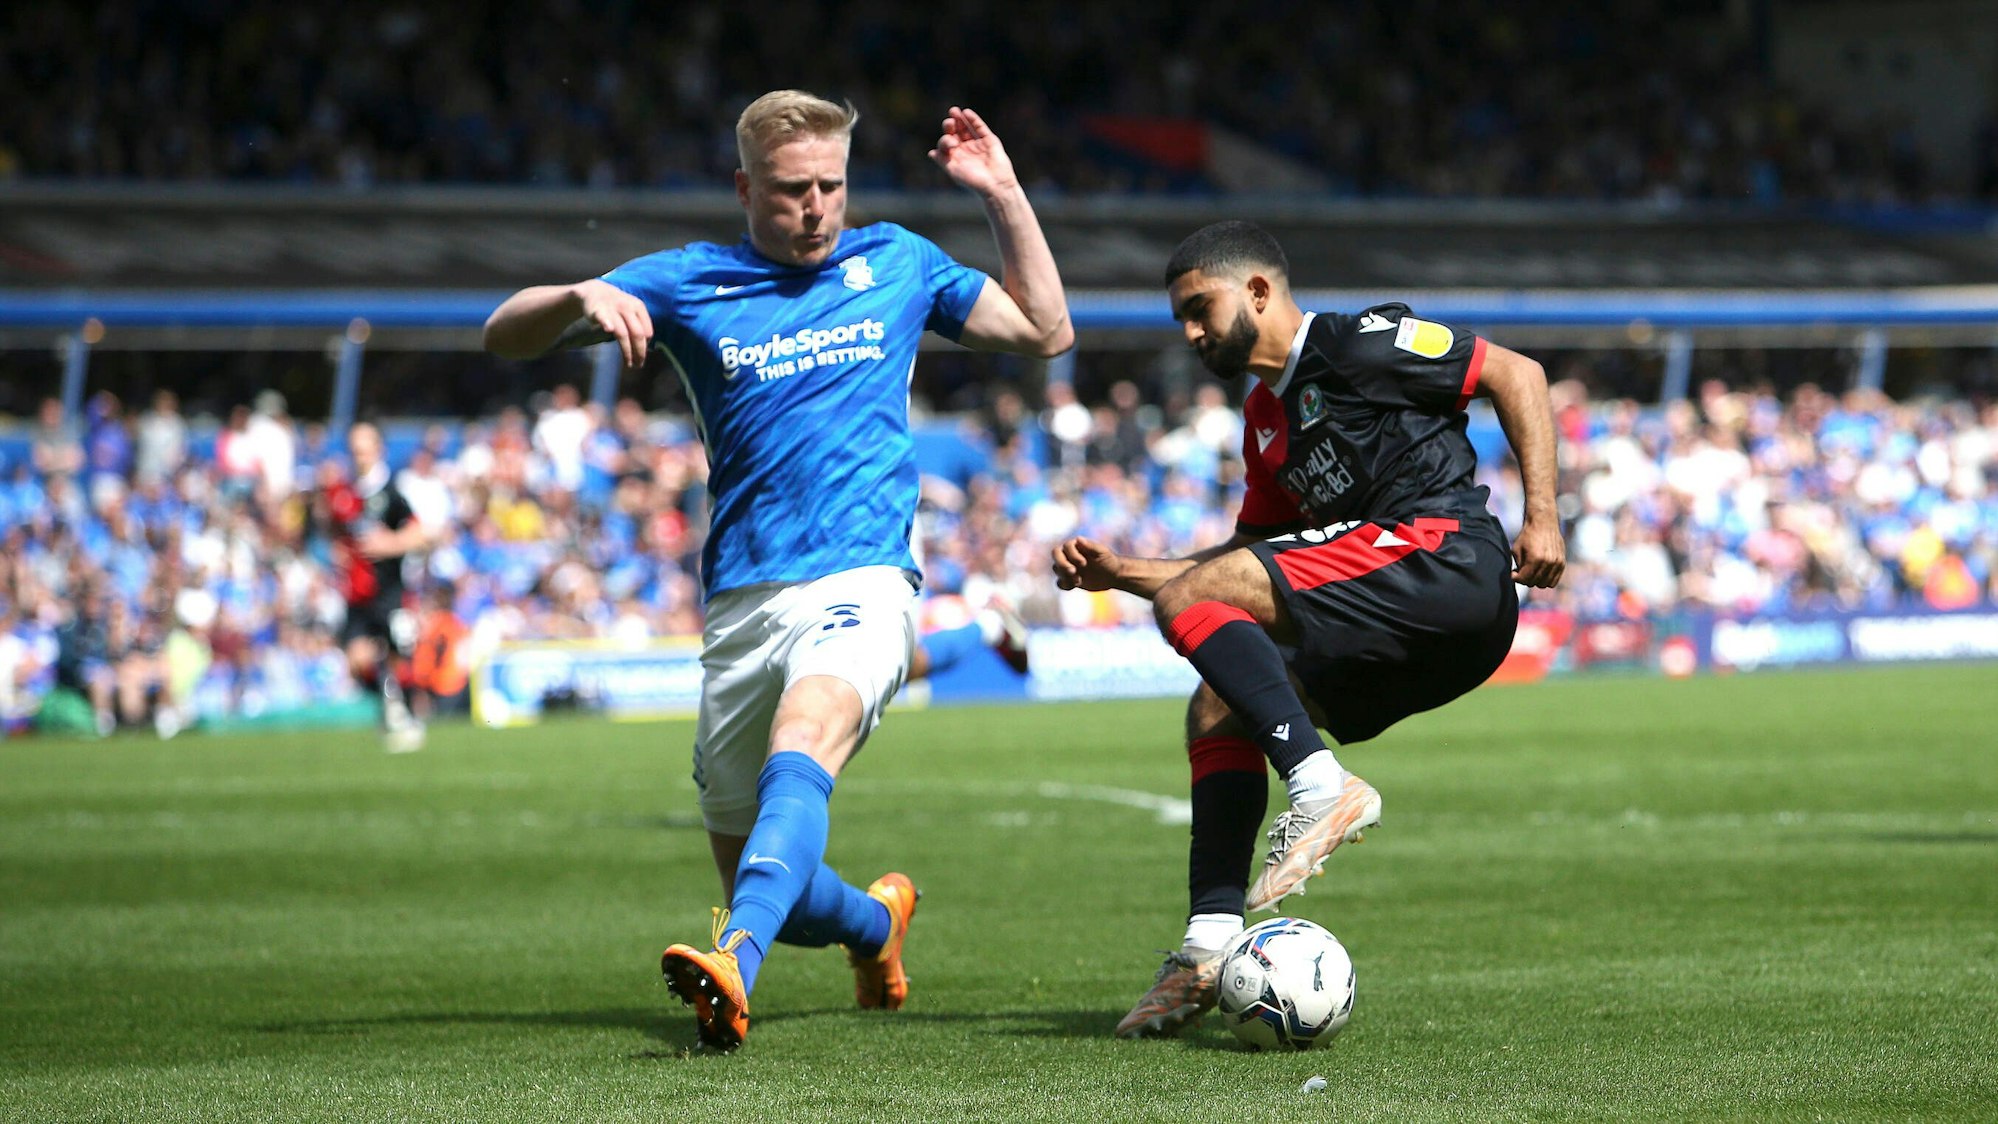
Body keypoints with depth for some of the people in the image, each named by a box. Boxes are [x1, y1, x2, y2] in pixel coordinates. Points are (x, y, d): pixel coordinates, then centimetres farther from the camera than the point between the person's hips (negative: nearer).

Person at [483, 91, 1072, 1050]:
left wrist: (1004, 196, 11)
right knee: (765, 893, 7)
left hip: (861, 579, -2)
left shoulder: (895, 263, 14)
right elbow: (503, 336, 4)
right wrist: (583, 298, -18)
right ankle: (876, 921, 41)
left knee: (804, 737, -36)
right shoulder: (689, 282, 9)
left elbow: (1045, 331, 22)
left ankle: (733, 969, -55)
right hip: (741, 602, 2)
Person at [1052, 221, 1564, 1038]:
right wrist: (1119, 571, 19)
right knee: (1217, 713, 11)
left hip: (1446, 552, -9)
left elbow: (1516, 374, -3)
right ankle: (1210, 947, -1)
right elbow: (1248, 557, 31)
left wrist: (1541, 517, -11)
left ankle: (1320, 788, -25)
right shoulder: (1266, 423, 26)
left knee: (1190, 602, -15)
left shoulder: (1353, 345, 0)